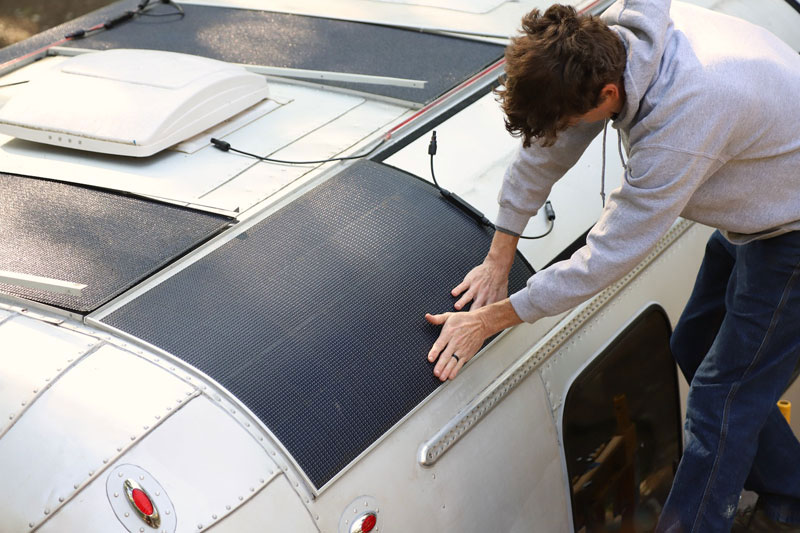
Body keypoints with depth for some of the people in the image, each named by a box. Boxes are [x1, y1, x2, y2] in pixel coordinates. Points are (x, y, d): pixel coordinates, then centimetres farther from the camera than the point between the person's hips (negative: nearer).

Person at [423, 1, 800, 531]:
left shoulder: (684, 120, -41)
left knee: (720, 397, -5)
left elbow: (609, 256, -33)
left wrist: (489, 320, -25)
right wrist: (499, 259, 0)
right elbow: (544, 150, -5)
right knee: (694, 348, 19)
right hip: (750, 213, 9)